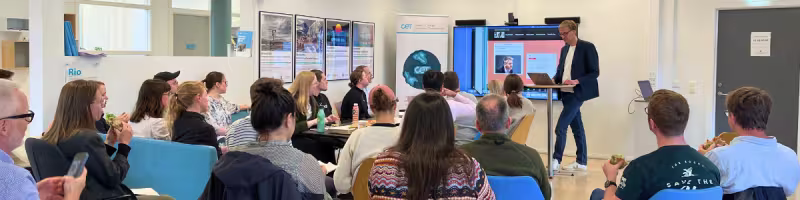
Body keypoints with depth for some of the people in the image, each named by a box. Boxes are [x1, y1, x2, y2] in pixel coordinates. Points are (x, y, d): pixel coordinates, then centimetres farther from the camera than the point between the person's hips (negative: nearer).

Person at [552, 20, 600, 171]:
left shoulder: (587, 47, -8)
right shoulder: (564, 49, 15)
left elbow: (595, 72, -10)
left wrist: (577, 81, -23)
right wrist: (554, 80, -2)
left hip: (577, 93, -7)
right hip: (566, 93, 7)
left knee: (560, 127, -13)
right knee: (576, 127, 12)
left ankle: (556, 160, -6)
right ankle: (581, 162, 18)